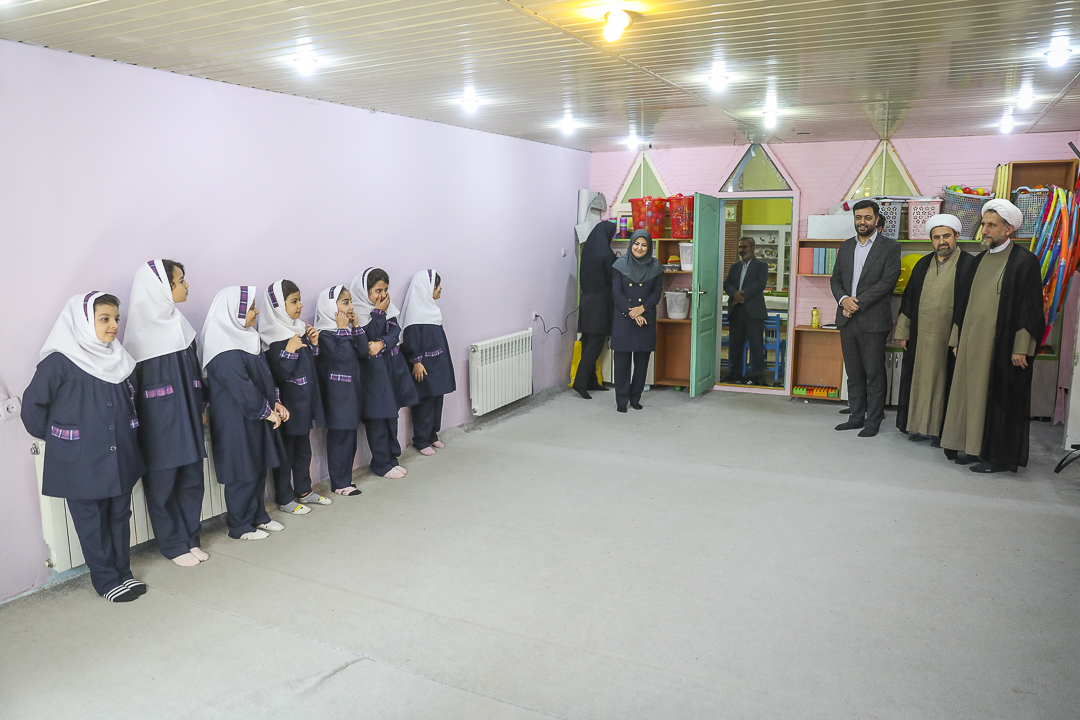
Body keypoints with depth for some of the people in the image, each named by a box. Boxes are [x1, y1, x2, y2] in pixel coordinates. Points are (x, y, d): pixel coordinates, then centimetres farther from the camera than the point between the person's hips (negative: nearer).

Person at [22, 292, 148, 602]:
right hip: (81, 463, -5)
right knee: (92, 522, 6)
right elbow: (33, 405, -6)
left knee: (120, 516, 14)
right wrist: (55, 438, 2)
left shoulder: (118, 360, 7)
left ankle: (123, 571, 27)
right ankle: (106, 580, 18)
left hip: (120, 457, 6)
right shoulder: (60, 361, -12)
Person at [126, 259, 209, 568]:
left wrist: (201, 405, 13)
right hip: (158, 422, -6)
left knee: (192, 480, 11)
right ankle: (173, 545, 20)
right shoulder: (141, 329, -11)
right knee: (163, 484, 6)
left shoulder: (178, 322, 9)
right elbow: (131, 375, -11)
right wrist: (134, 421, -11)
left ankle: (191, 539, 25)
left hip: (187, 417, 6)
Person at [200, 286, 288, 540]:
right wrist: (267, 412, -15)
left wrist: (274, 403, 5)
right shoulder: (226, 354, -21)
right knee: (242, 474, 2)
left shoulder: (246, 339, 10)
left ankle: (258, 516, 31)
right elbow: (243, 390, -24)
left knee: (259, 468, 17)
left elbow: (263, 376, 15)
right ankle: (240, 526, 16)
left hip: (255, 419, 9)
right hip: (236, 422, -9)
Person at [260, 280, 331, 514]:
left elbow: (310, 364, 16)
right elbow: (279, 374, -21)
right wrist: (289, 351, -30)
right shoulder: (275, 338, -16)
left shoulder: (299, 328, 8)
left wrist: (314, 343, 1)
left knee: (303, 448, 18)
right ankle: (284, 500, 14)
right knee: (285, 450, 3)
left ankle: (303, 491, 31)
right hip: (288, 402, -8)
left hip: (304, 400, 8)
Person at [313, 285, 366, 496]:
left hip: (353, 387, 8)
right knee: (339, 436, -2)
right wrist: (343, 329, -16)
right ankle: (339, 483, 8)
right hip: (336, 391, -8)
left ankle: (345, 478, 23)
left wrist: (356, 327, -3)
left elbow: (363, 352, 3)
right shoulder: (324, 333, -12)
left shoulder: (348, 328, 11)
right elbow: (342, 354, -24)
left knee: (351, 435, 13)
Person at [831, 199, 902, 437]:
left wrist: (858, 303, -15)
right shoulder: (846, 246, 14)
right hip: (847, 320, 5)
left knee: (874, 375, 0)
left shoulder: (890, 247, -2)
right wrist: (843, 299, -8)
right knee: (854, 373, 12)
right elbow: (836, 279, 13)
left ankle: (873, 421, 9)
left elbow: (888, 281, -11)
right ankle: (857, 417, 21)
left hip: (873, 320, -5)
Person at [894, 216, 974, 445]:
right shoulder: (923, 264, 13)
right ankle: (920, 425, 18)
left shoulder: (968, 264, -4)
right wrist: (903, 332, 12)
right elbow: (908, 299, 15)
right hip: (920, 336, 5)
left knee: (943, 381, 1)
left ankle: (941, 429, 11)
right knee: (920, 379, 8)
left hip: (949, 337, -5)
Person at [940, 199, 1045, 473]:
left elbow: (1031, 306, -10)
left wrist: (1021, 347, -15)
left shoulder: (1024, 260, -6)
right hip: (972, 342, 7)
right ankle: (973, 447, 17)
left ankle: (998, 456, 7)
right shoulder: (979, 260, 14)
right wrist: (957, 339, 15)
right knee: (971, 393, 8)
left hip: (1001, 345, -6)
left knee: (998, 397, -1)